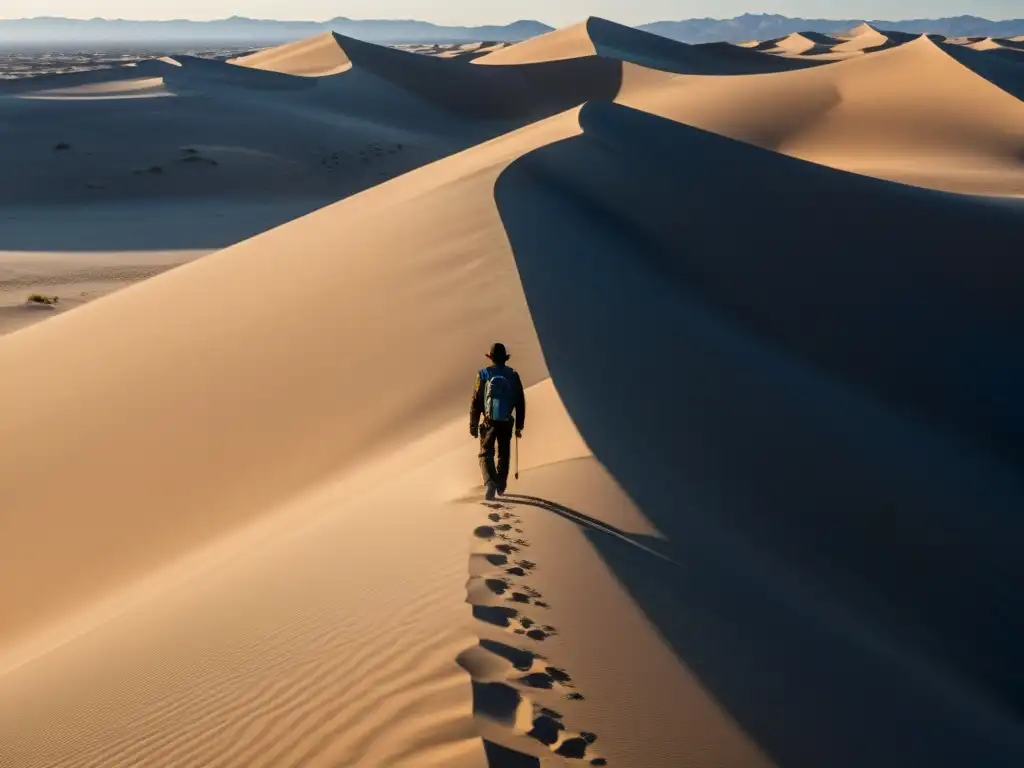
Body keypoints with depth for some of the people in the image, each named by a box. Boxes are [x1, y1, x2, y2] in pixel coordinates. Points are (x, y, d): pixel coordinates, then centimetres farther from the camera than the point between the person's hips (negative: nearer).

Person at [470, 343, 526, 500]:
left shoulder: (484, 374, -5)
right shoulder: (513, 375, 0)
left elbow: (476, 402, -4)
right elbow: (520, 403, 3)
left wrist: (473, 425, 2)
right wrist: (519, 426, 11)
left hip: (489, 422, -2)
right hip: (507, 422, 2)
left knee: (486, 454, 3)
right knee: (504, 454, 20)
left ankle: (490, 482, -21)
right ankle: (501, 486, 28)